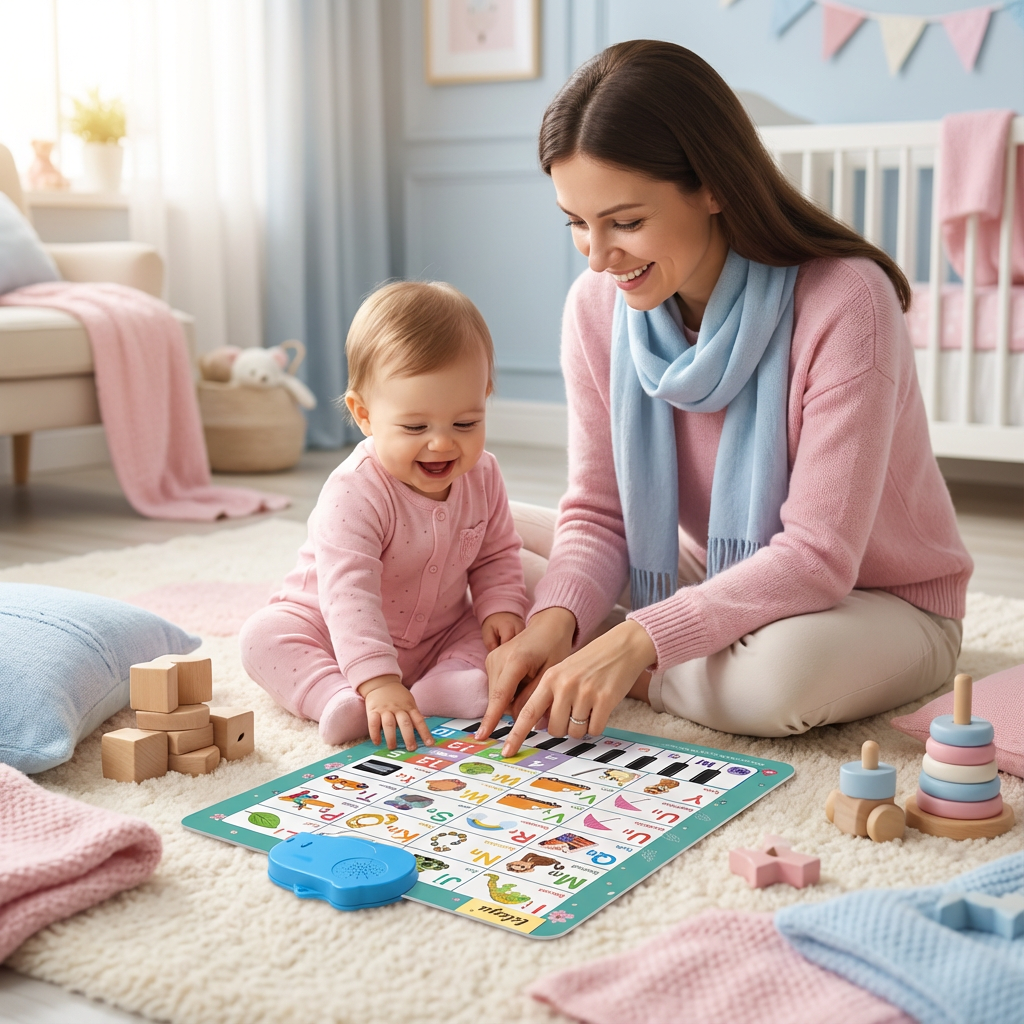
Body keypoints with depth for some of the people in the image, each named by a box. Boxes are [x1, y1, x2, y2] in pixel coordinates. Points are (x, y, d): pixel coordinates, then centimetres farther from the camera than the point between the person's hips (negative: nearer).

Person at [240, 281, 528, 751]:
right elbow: (349, 591, -39)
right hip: (338, 636, -4)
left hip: (440, 635, 5)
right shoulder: (355, 492, -30)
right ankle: (342, 700, -44)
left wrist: (501, 607, -14)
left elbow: (496, 554, 7)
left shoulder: (482, 475, -9)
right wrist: (378, 683, -48)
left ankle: (444, 685, -34)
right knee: (263, 635, -27)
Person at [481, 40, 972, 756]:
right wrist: (557, 618, -28)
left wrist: (636, 643, -37)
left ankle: (645, 680, -10)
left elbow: (817, 556, -29)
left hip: (878, 604, -4)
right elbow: (597, 512, -7)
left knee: (788, 668, -39)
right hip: (711, 580, 4)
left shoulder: (844, 302, -28)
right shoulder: (597, 307, -11)